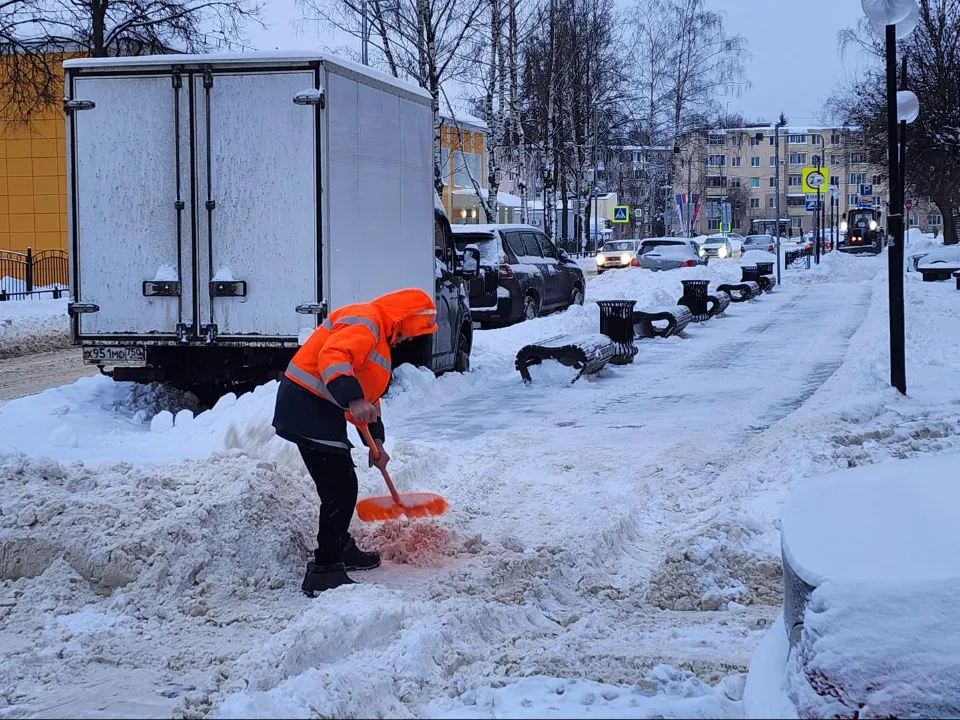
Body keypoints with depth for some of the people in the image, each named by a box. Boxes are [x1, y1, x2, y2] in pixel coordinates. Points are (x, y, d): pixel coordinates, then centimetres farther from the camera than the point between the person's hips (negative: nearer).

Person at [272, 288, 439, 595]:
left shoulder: (380, 338, 21)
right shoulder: (365, 322, -13)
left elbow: (369, 395, 25)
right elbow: (332, 356, -32)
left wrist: (376, 441, 17)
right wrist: (353, 399, -44)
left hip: (321, 409, 11)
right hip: (306, 407, -11)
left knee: (342, 484, 21)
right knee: (341, 488, -10)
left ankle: (341, 547, 39)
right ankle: (324, 571, -5)